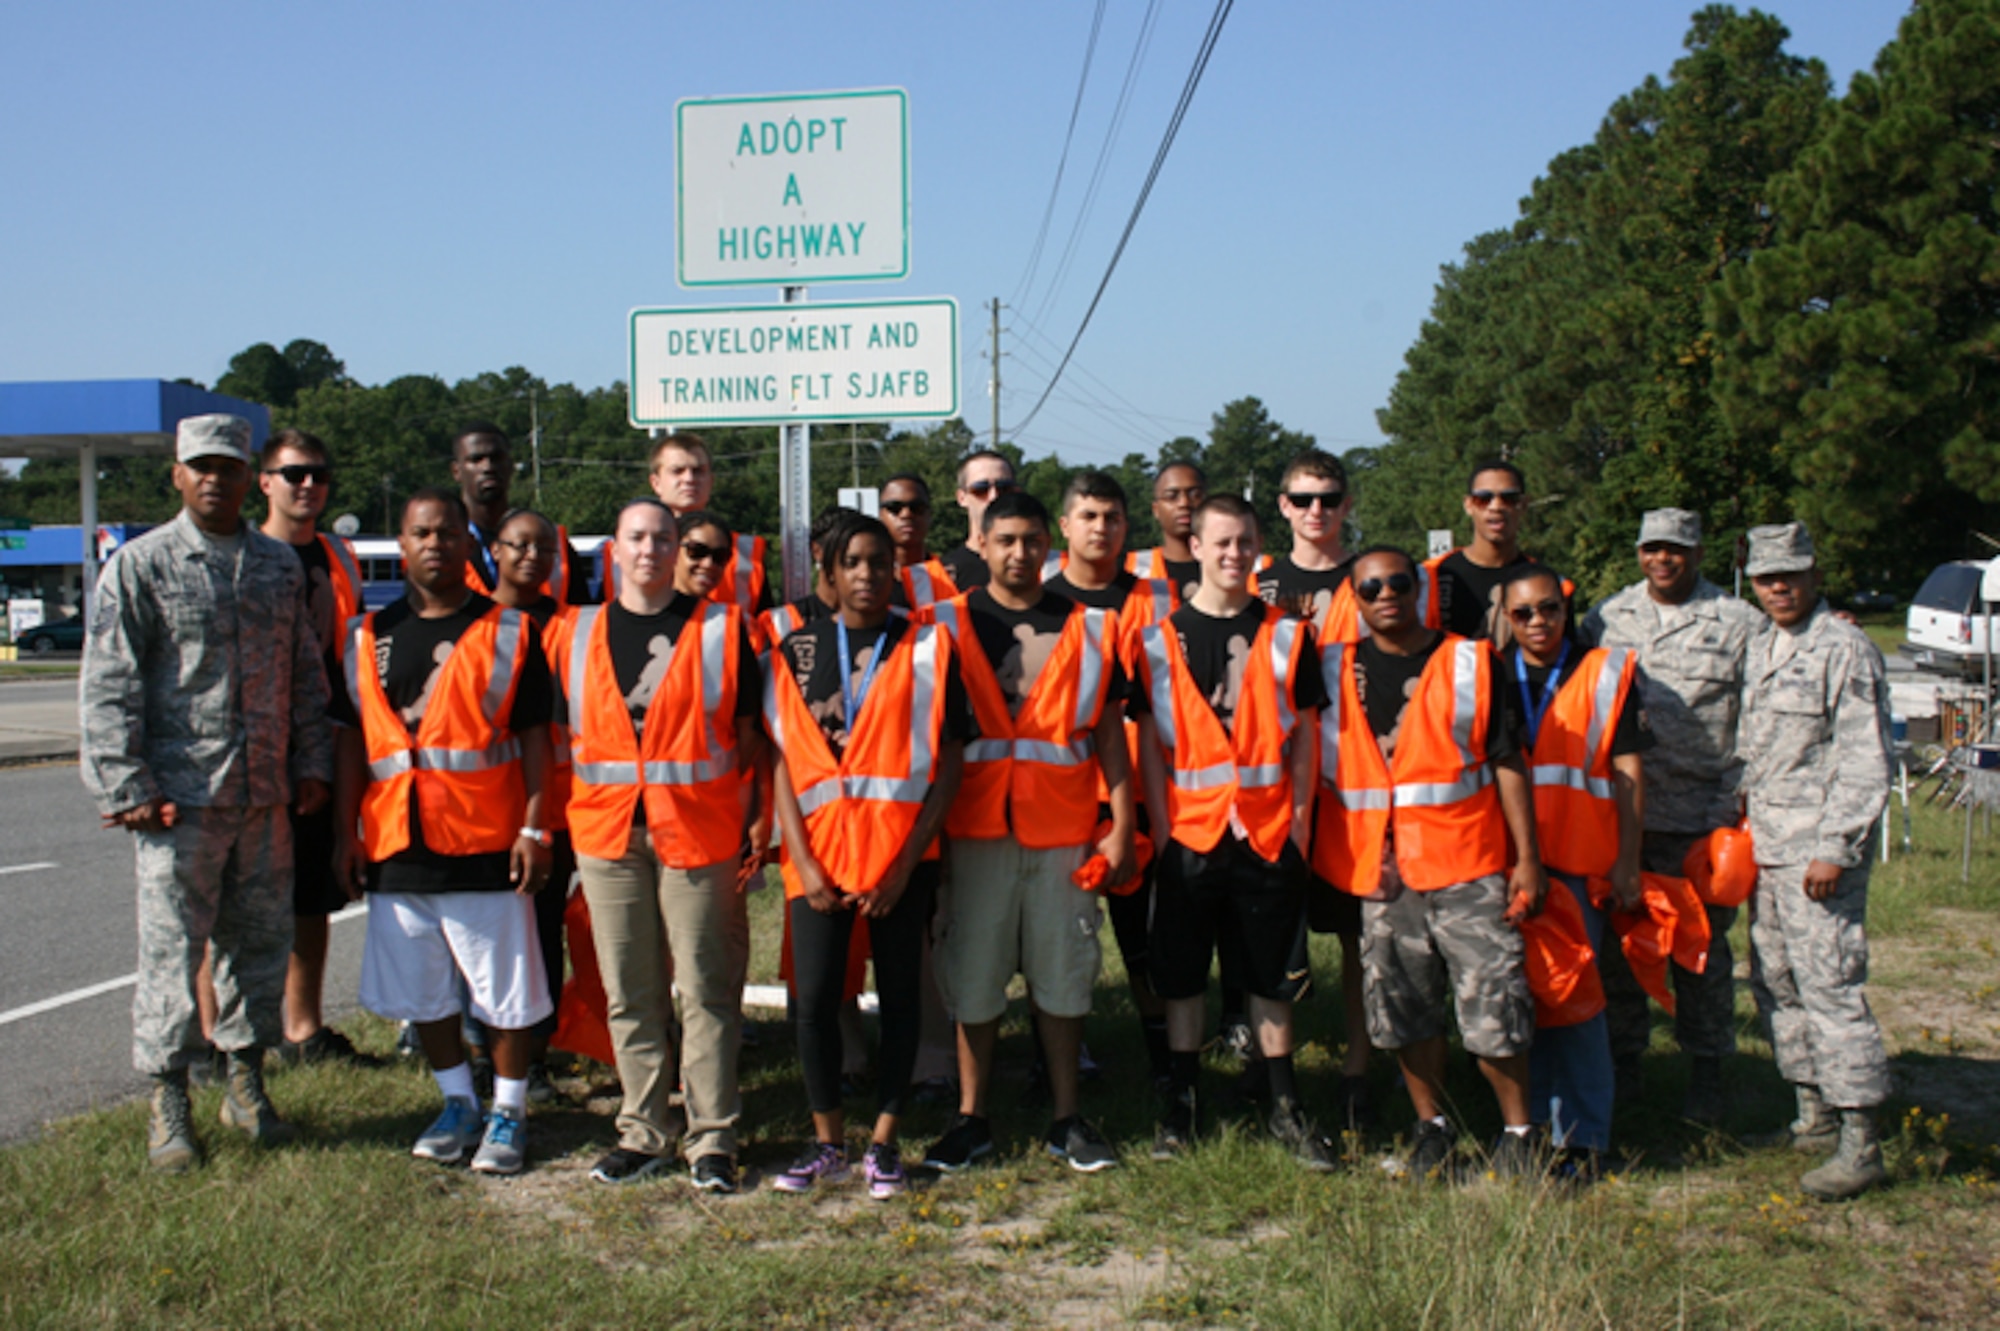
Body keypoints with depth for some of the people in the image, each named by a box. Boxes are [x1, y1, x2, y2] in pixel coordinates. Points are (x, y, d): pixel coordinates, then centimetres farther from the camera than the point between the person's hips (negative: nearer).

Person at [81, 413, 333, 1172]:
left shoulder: (279, 564, 12)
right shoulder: (140, 566, -2)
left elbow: (305, 674, 18)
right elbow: (108, 688, -5)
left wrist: (311, 764, 12)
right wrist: (125, 789, -10)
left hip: (266, 795, 4)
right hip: (179, 796, -4)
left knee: (262, 939, 10)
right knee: (173, 949, -1)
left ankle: (246, 1080, 24)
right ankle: (168, 1102, 10)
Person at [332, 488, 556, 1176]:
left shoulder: (509, 632, 1)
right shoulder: (369, 636, 10)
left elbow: (534, 735, -1)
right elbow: (352, 739, 12)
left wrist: (535, 828, -9)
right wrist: (345, 833, 6)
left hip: (488, 843, -3)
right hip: (398, 844, 4)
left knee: (507, 989, 3)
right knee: (421, 989, 12)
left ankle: (509, 1112, 18)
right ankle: (458, 1103, 28)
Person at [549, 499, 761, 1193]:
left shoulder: (722, 627, 2)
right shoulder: (577, 633, 12)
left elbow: (749, 732, 3)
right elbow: (566, 735, 15)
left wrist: (755, 821, -3)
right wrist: (556, 820, 7)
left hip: (698, 828, -3)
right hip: (606, 829, 3)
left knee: (704, 988, -1)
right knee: (627, 992, 9)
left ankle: (711, 1138, 8)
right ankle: (642, 1132, 19)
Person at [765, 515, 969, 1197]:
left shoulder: (927, 647, 1)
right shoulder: (798, 651, 6)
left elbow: (950, 760, -2)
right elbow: (783, 759, 3)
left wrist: (905, 863, -9)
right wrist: (805, 862, -7)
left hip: (902, 852, -1)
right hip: (819, 853, 1)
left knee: (899, 992, 6)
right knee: (814, 997, -4)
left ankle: (883, 1141, 18)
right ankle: (827, 1141, 14)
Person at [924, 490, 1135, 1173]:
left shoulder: (1087, 629, 7)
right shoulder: (948, 625, 4)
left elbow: (1109, 733, 8)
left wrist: (1121, 824, 2)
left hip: (1064, 831, 1)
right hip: (975, 829, 0)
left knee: (1064, 974, 6)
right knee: (972, 973, 5)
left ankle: (1067, 1118, 17)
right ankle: (972, 1118, 16)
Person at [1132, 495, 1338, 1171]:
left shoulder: (1286, 636, 5)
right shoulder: (1161, 639, 3)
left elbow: (1304, 733, 6)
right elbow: (1149, 740, 3)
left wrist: (1299, 818, -1)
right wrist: (1161, 826, -4)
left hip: (1269, 832, 1)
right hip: (1190, 832, 0)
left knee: (1272, 974, 7)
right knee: (1181, 975, 6)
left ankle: (1285, 1107, 18)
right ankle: (1180, 1106, 17)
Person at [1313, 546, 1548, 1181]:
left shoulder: (1470, 663, 2)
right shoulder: (1336, 671, 9)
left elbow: (1508, 765, 1)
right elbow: (1314, 763, 16)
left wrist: (1528, 858, -3)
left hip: (1468, 867, -2)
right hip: (1383, 870, 3)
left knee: (1494, 1006, -2)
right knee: (1405, 1009, 8)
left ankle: (1516, 1131, 15)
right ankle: (1431, 1126, 25)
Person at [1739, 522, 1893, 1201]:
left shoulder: (1845, 649, -11)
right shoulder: (1761, 646, 15)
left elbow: (1865, 763, -15)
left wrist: (1834, 849, -18)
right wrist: (1745, 815, 16)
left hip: (1819, 847, -9)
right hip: (1766, 842, 9)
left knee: (1829, 986, -10)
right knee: (1774, 982, 12)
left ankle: (1859, 1145, -5)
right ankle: (1814, 1115, 25)